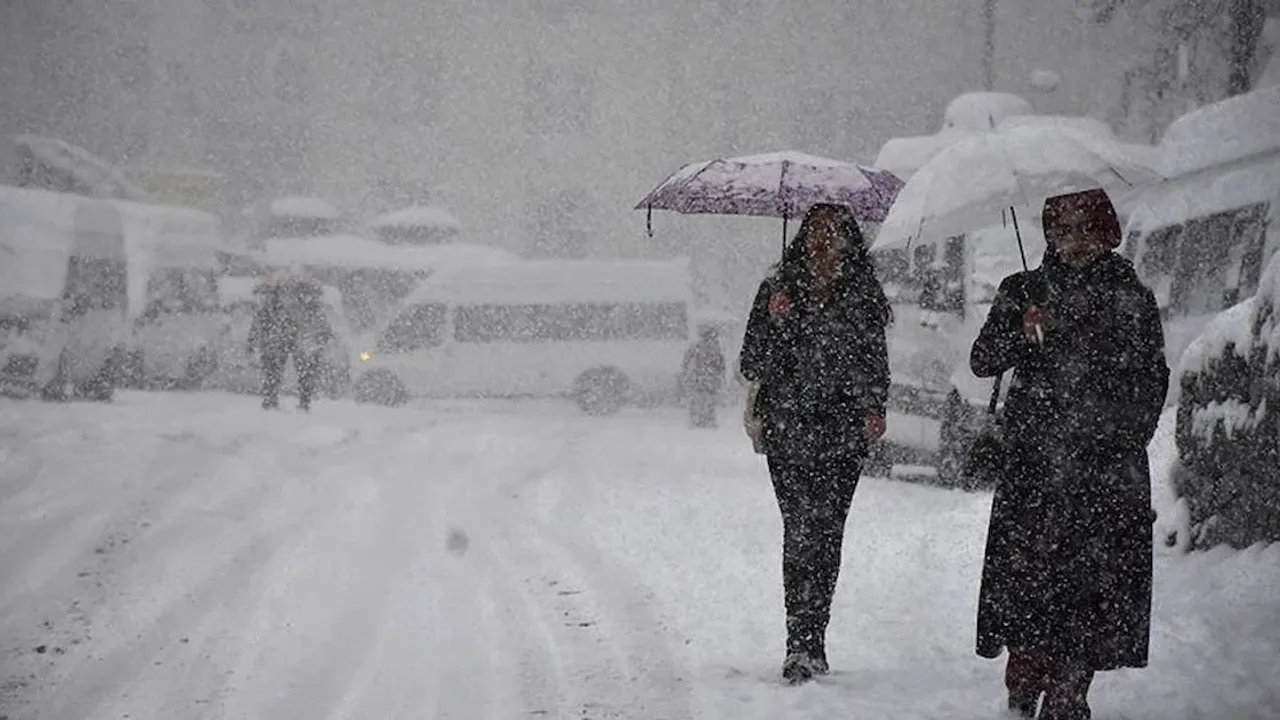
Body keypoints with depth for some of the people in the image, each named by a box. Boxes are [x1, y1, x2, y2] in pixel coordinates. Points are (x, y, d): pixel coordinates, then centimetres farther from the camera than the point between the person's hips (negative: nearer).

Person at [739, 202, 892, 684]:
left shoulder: (863, 294, 9)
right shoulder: (779, 290, 6)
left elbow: (875, 360, 16)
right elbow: (752, 365, 3)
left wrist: (874, 409, 0)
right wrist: (774, 320, -13)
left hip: (843, 432, 1)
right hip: (787, 430, -1)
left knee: (826, 531, -2)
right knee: (802, 528, -11)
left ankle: (807, 645, 9)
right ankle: (805, 645, -12)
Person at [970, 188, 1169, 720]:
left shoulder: (1132, 297, 10)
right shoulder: (1024, 291, 10)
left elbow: (1152, 380, 14)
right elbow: (982, 361, 3)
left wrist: (1130, 437, 4)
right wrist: (1021, 331, -15)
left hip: (1108, 466, 0)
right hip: (1034, 462, 0)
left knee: (1095, 581, -4)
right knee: (1026, 573, -8)